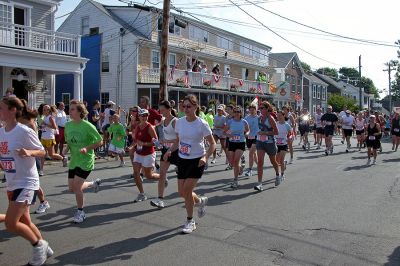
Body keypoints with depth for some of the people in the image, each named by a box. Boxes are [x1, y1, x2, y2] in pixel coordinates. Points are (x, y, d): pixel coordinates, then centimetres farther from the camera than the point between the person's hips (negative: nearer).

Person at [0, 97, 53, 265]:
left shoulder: (25, 131, -17)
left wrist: (29, 152, -29)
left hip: (27, 183, -8)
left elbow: (42, 152, -10)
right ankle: (44, 248, 34)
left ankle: (38, 245, 12)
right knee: (24, 221, 15)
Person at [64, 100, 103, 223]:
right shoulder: (68, 125, 2)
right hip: (73, 160, 7)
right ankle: (94, 183, 36)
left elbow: (99, 142, -10)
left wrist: (87, 148, -23)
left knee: (76, 187, -12)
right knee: (72, 188, 9)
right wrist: (66, 149, -3)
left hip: (86, 160, -7)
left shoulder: (88, 126, -16)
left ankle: (80, 212, 11)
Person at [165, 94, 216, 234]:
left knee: (186, 191, -9)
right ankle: (201, 201, 40)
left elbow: (212, 144, -9)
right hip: (183, 160, 5)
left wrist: (205, 157, -24)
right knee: (182, 193, 7)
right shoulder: (179, 122, 0)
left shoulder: (202, 124, -14)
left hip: (197, 161, -5)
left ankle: (190, 222, 13)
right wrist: (170, 151, -6)